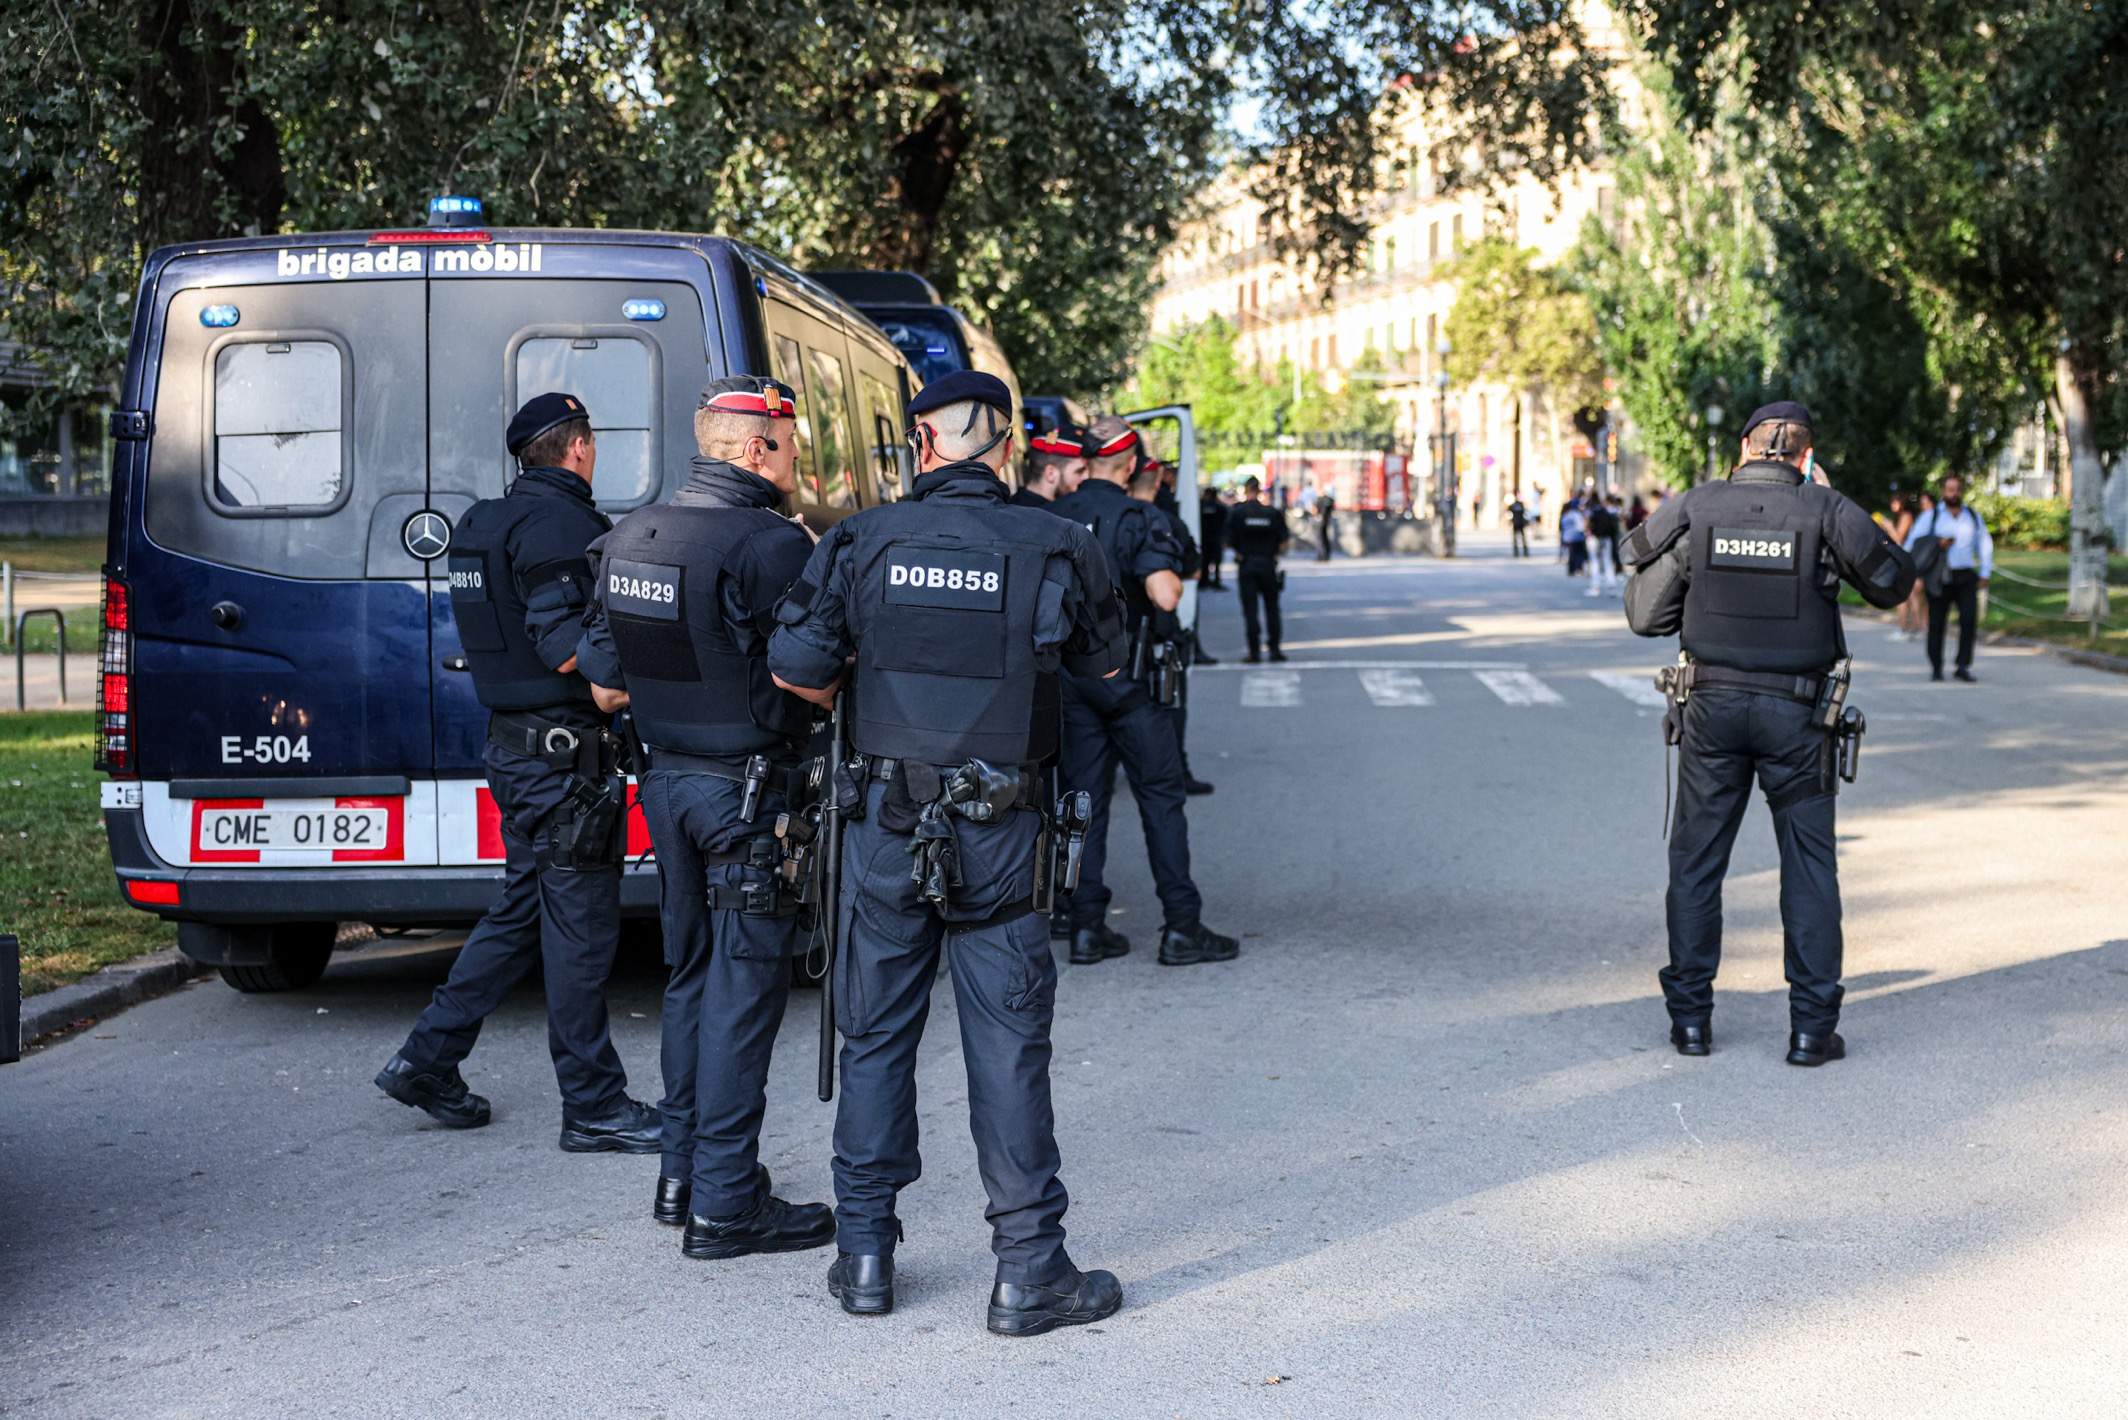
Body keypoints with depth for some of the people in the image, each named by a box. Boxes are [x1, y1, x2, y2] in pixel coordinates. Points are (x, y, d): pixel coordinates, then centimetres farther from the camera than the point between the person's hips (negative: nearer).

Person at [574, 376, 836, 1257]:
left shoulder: (629, 539, 7)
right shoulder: (769, 545, -18)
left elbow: (603, 688, 10)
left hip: (666, 779, 8)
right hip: (748, 786, -8)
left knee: (691, 974, 18)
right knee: (744, 986, -2)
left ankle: (681, 1173, 26)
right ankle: (725, 1204, 2)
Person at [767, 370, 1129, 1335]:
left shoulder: (860, 542, -3)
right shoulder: (1051, 548, -3)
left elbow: (793, 668, -5)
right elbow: (1104, 664, 11)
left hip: (883, 823, 1)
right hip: (997, 834, -1)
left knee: (874, 1036, 12)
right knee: (1007, 1046, 3)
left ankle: (864, 1255, 19)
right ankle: (1029, 1270, 6)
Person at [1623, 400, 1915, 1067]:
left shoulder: (1694, 508, -4)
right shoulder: (1826, 511, -8)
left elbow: (1644, 614, -2)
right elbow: (1893, 584, 7)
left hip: (1712, 705, 1)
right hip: (1795, 712, -1)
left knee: (1696, 861, 11)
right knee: (1809, 866, 7)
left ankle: (1690, 1016, 13)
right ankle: (1812, 1025, 6)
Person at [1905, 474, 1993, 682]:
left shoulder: (1973, 517, 15)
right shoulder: (1931, 516, 5)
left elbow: (1985, 544, 21)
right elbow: (1913, 542, 1)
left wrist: (1985, 573, 14)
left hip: (1966, 577, 2)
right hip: (1939, 577, -2)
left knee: (1969, 619, -13)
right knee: (1937, 624, 0)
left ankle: (1963, 667, -7)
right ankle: (1936, 668, 12)